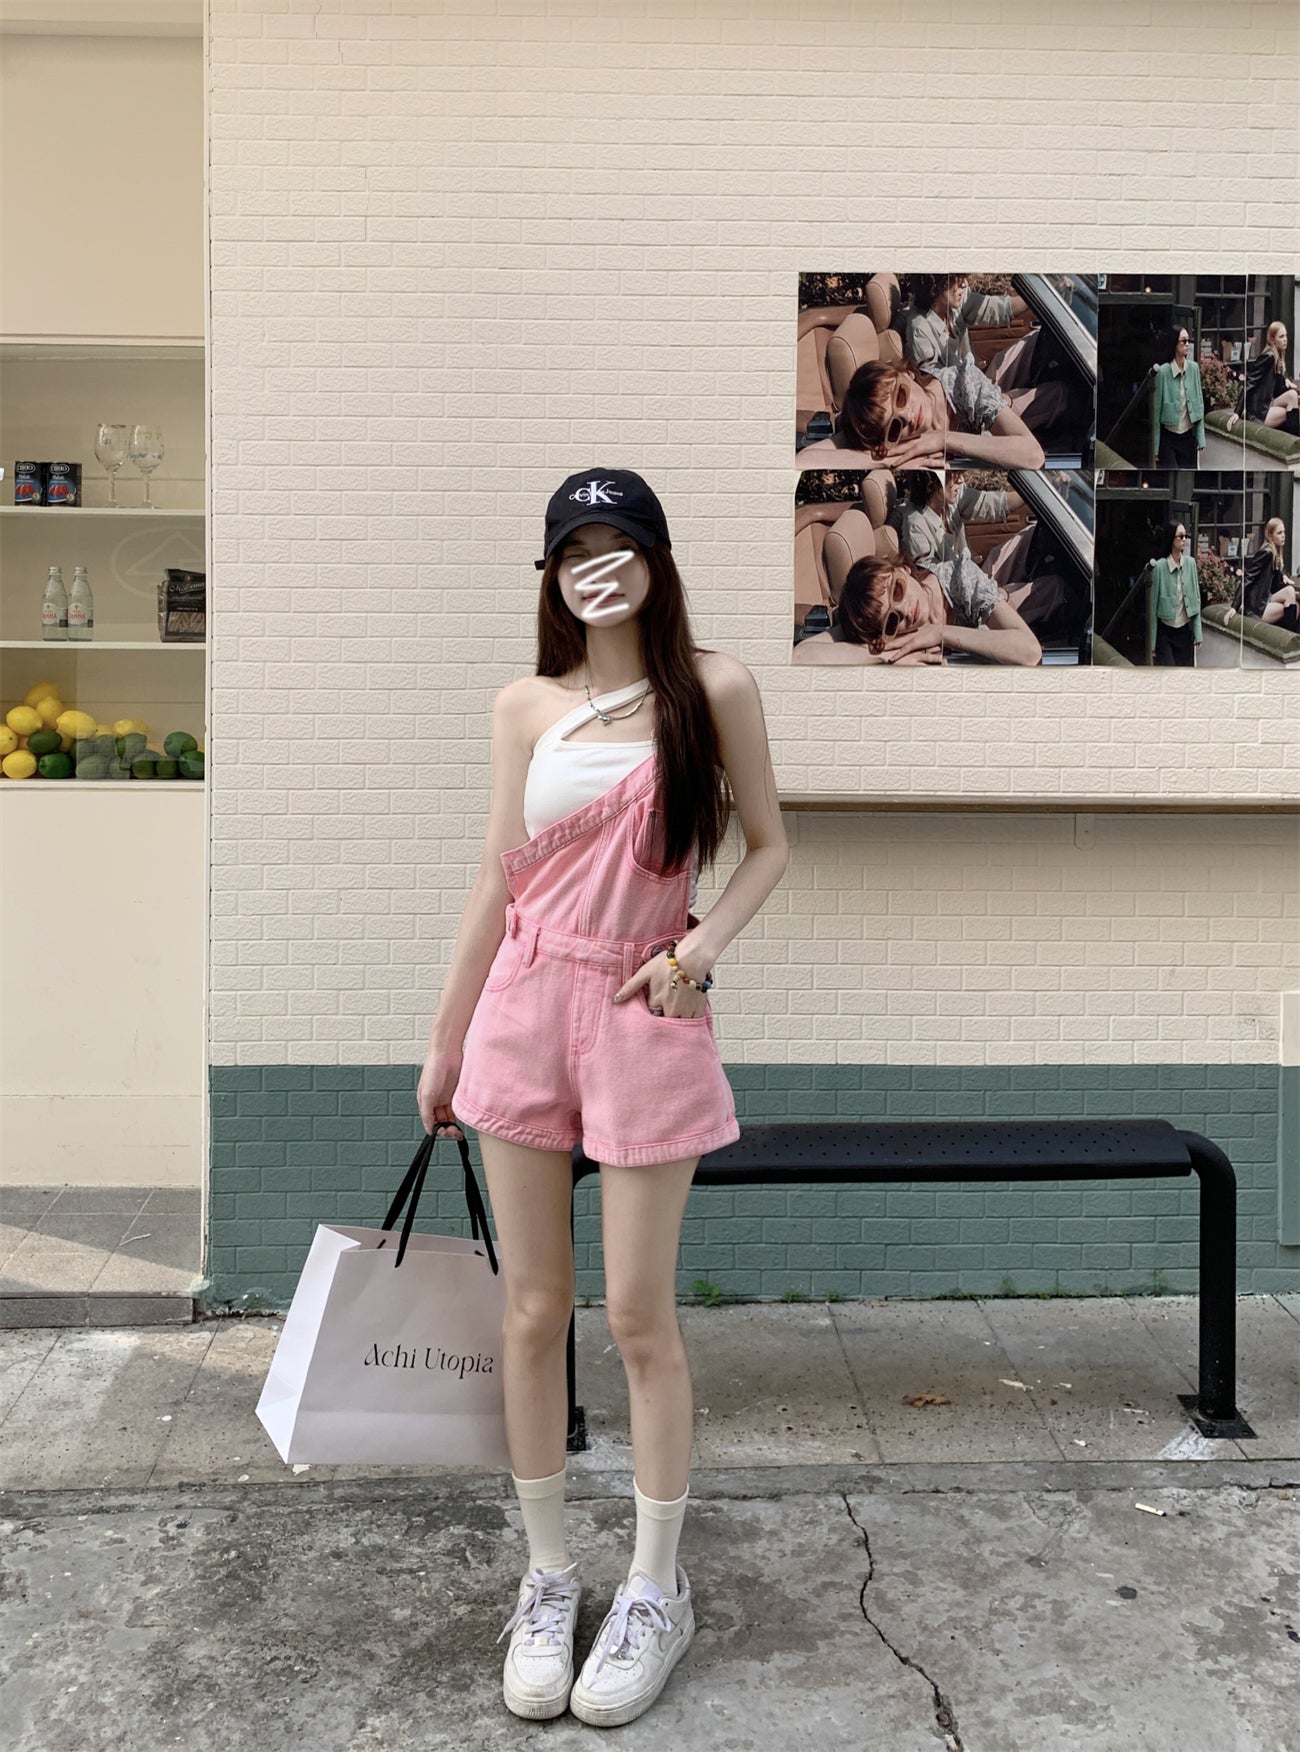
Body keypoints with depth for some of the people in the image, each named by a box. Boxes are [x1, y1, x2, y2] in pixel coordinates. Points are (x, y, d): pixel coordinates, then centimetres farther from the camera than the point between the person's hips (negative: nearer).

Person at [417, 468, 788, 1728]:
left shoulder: (712, 687, 0)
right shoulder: (526, 707, 6)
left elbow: (768, 844, 6)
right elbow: (498, 882, 9)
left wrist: (702, 946, -12)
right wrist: (443, 1046, 10)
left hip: (647, 1018, -2)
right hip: (523, 1008, 3)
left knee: (638, 1315, 2)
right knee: (531, 1309, 8)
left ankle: (655, 1593, 21)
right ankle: (547, 1578, 26)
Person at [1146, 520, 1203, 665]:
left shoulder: (1190, 563, 1)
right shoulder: (1160, 566, -9)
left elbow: (1196, 600, 5)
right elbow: (1153, 605, -5)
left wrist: (1198, 634, 1)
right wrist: (1152, 643, -6)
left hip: (1185, 630, 3)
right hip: (1165, 631, -3)